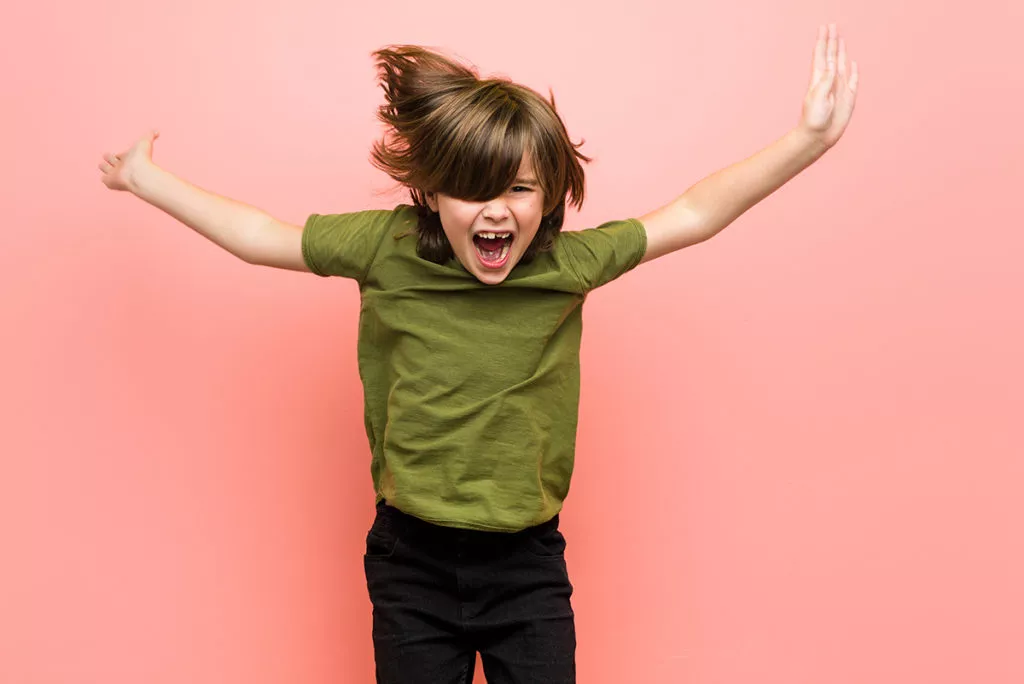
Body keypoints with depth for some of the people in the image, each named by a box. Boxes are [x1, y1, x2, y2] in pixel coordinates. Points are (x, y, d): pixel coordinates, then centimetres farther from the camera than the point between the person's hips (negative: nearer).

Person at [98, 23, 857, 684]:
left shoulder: (569, 264, -8)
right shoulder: (384, 249, -8)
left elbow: (691, 215, -4)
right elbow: (261, 236, 4)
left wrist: (808, 139, -7)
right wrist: (148, 180, 11)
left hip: (528, 564, 1)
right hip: (413, 562, 0)